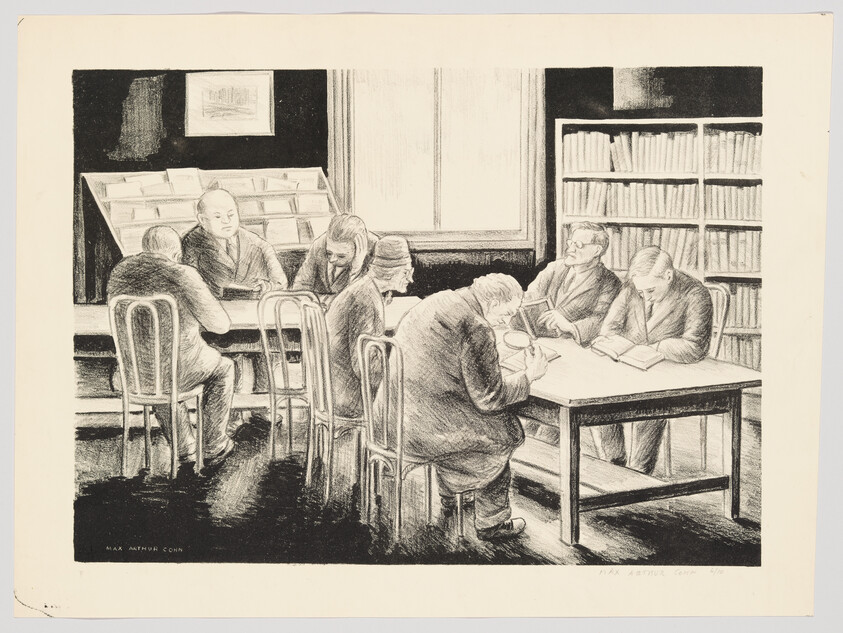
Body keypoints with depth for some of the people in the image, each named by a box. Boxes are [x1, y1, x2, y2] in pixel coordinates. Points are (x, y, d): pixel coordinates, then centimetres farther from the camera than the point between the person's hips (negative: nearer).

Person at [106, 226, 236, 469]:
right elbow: (220, 324, -11)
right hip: (179, 371, -5)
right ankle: (213, 447, 34)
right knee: (223, 368, 28)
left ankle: (185, 449, 43)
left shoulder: (119, 272, 0)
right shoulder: (183, 275, -17)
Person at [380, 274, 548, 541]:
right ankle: (491, 523, 22)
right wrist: (529, 375, 1)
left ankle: (449, 497, 44)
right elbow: (488, 397, -12)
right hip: (421, 427, -9)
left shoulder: (439, 300, 11)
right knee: (503, 431, 12)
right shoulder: (475, 328, -17)